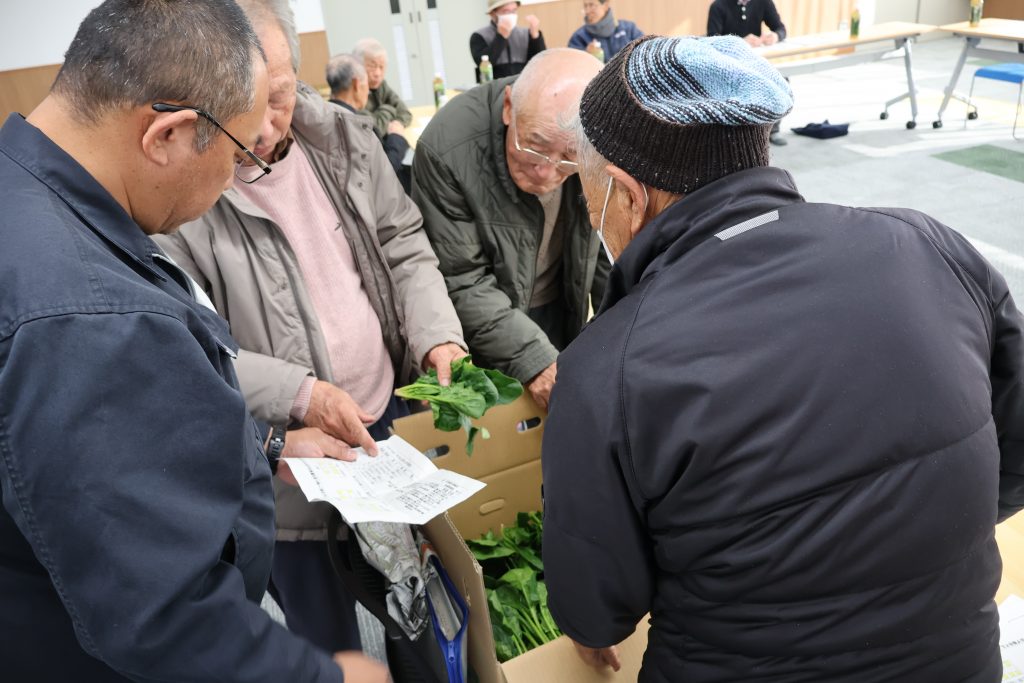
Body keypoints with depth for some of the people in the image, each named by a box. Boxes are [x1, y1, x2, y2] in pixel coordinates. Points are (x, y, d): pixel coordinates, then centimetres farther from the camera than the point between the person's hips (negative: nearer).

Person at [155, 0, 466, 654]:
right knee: (329, 637, 16)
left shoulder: (343, 135, -4)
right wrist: (298, 395, -25)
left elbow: (404, 246, 4)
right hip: (288, 465, -4)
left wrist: (437, 333, -12)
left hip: (396, 420, 5)